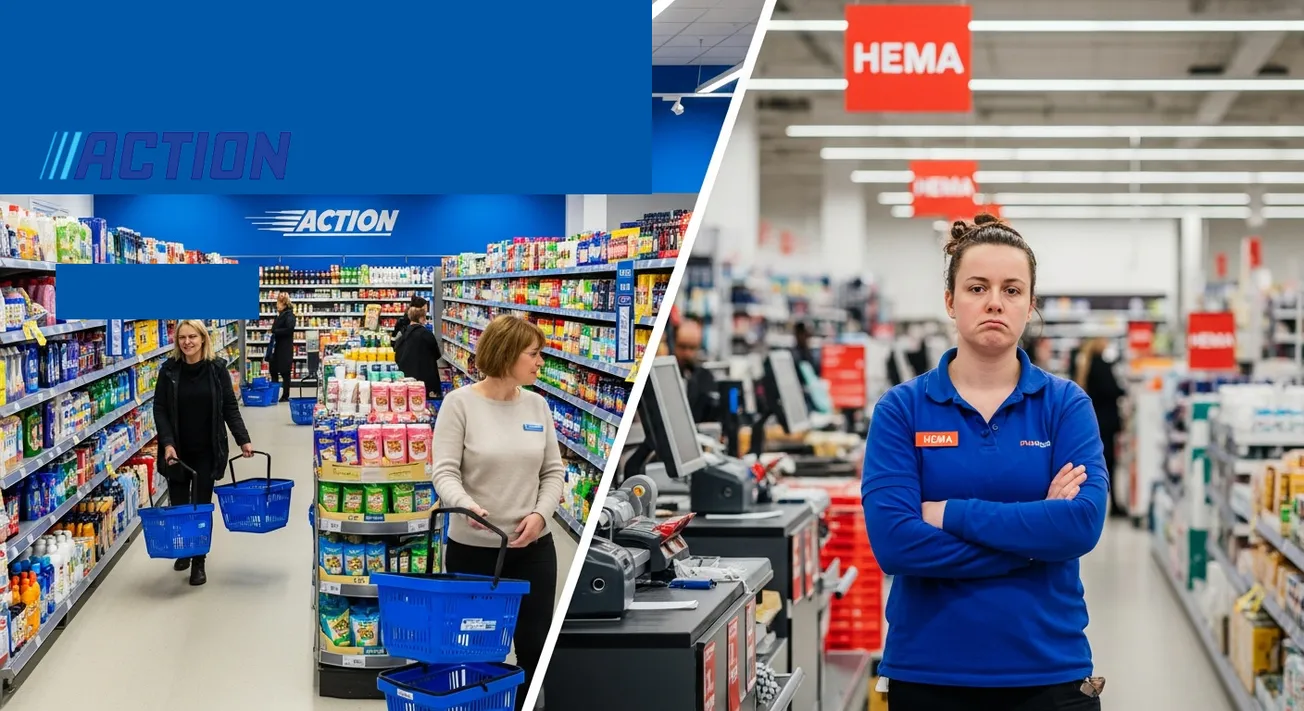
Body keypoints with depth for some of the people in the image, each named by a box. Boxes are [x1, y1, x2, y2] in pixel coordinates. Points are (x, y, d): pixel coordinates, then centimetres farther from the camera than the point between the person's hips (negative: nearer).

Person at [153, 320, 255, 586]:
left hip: (207, 451, -1)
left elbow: (230, 407, 1)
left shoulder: (217, 369, -4)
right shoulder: (169, 370, -4)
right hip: (177, 450, 1)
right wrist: (167, 443, -15)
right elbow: (160, 410, -3)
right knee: (178, 505, 7)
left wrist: (243, 440, -6)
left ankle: (198, 563, 9)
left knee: (201, 506, 0)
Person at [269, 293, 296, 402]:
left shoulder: (289, 315, -12)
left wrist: (275, 331, -16)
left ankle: (285, 396, 6)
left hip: (285, 348, -9)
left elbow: (289, 329, -24)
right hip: (277, 347, 9)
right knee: (273, 370, 11)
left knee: (285, 372, -1)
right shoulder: (280, 315, 13)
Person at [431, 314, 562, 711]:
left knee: (536, 649, 8)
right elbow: (445, 471, -14)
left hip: (533, 549, 4)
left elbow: (553, 471, 8)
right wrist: (465, 504, -33)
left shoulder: (537, 405, 5)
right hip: (473, 549, -4)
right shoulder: (460, 403, -9)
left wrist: (541, 514, -9)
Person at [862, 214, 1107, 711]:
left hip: (1050, 671, 0)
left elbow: (1083, 523, -15)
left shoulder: (1066, 405, 0)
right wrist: (1033, 540, -14)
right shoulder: (902, 409, -2)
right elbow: (893, 541, -15)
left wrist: (951, 514, -16)